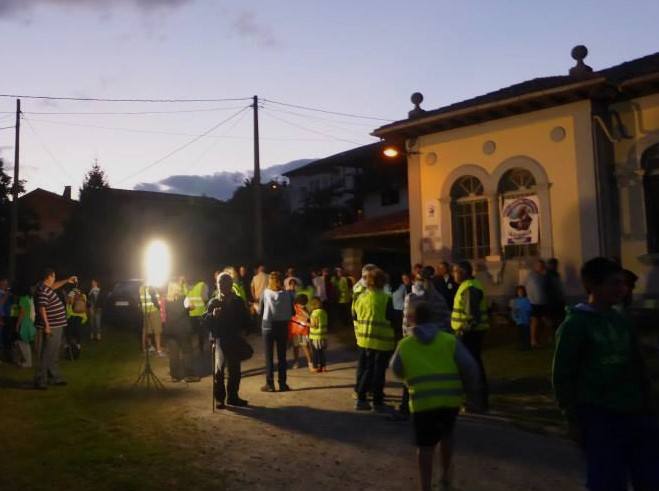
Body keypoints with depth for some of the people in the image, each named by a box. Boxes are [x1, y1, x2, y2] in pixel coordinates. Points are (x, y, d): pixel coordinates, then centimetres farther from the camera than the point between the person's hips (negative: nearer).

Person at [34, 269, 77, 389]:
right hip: (51, 327, -11)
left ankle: (54, 378, 26)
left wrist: (67, 281, 31)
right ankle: (40, 380, -4)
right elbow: (41, 308, -25)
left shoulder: (47, 288, 11)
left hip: (56, 326, 11)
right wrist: (46, 325, -27)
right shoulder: (43, 290, -18)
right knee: (47, 354, -7)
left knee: (54, 355, 17)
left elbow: (54, 286, 35)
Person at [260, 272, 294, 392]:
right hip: (283, 326, 1)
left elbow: (260, 311, -2)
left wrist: (255, 306, 19)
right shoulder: (287, 294, -3)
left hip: (268, 325, -1)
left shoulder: (265, 293, -6)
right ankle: (282, 384, 11)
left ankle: (270, 384, 6)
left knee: (268, 356, 5)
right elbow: (292, 312, 1)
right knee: (282, 356, 8)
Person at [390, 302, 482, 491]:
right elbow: (470, 368, -2)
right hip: (450, 399, 2)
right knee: (446, 434, 26)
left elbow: (397, 371, 16)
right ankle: (446, 475, 38)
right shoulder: (449, 340, 3)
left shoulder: (405, 345, 4)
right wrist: (472, 395, 7)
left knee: (425, 446, 7)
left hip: (422, 402, -2)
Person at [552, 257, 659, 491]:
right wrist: (573, 417, -10)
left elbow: (638, 367, 16)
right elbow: (563, 375, -10)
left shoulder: (622, 320, 10)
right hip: (599, 417, -6)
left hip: (635, 413, 6)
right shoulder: (576, 323, -9)